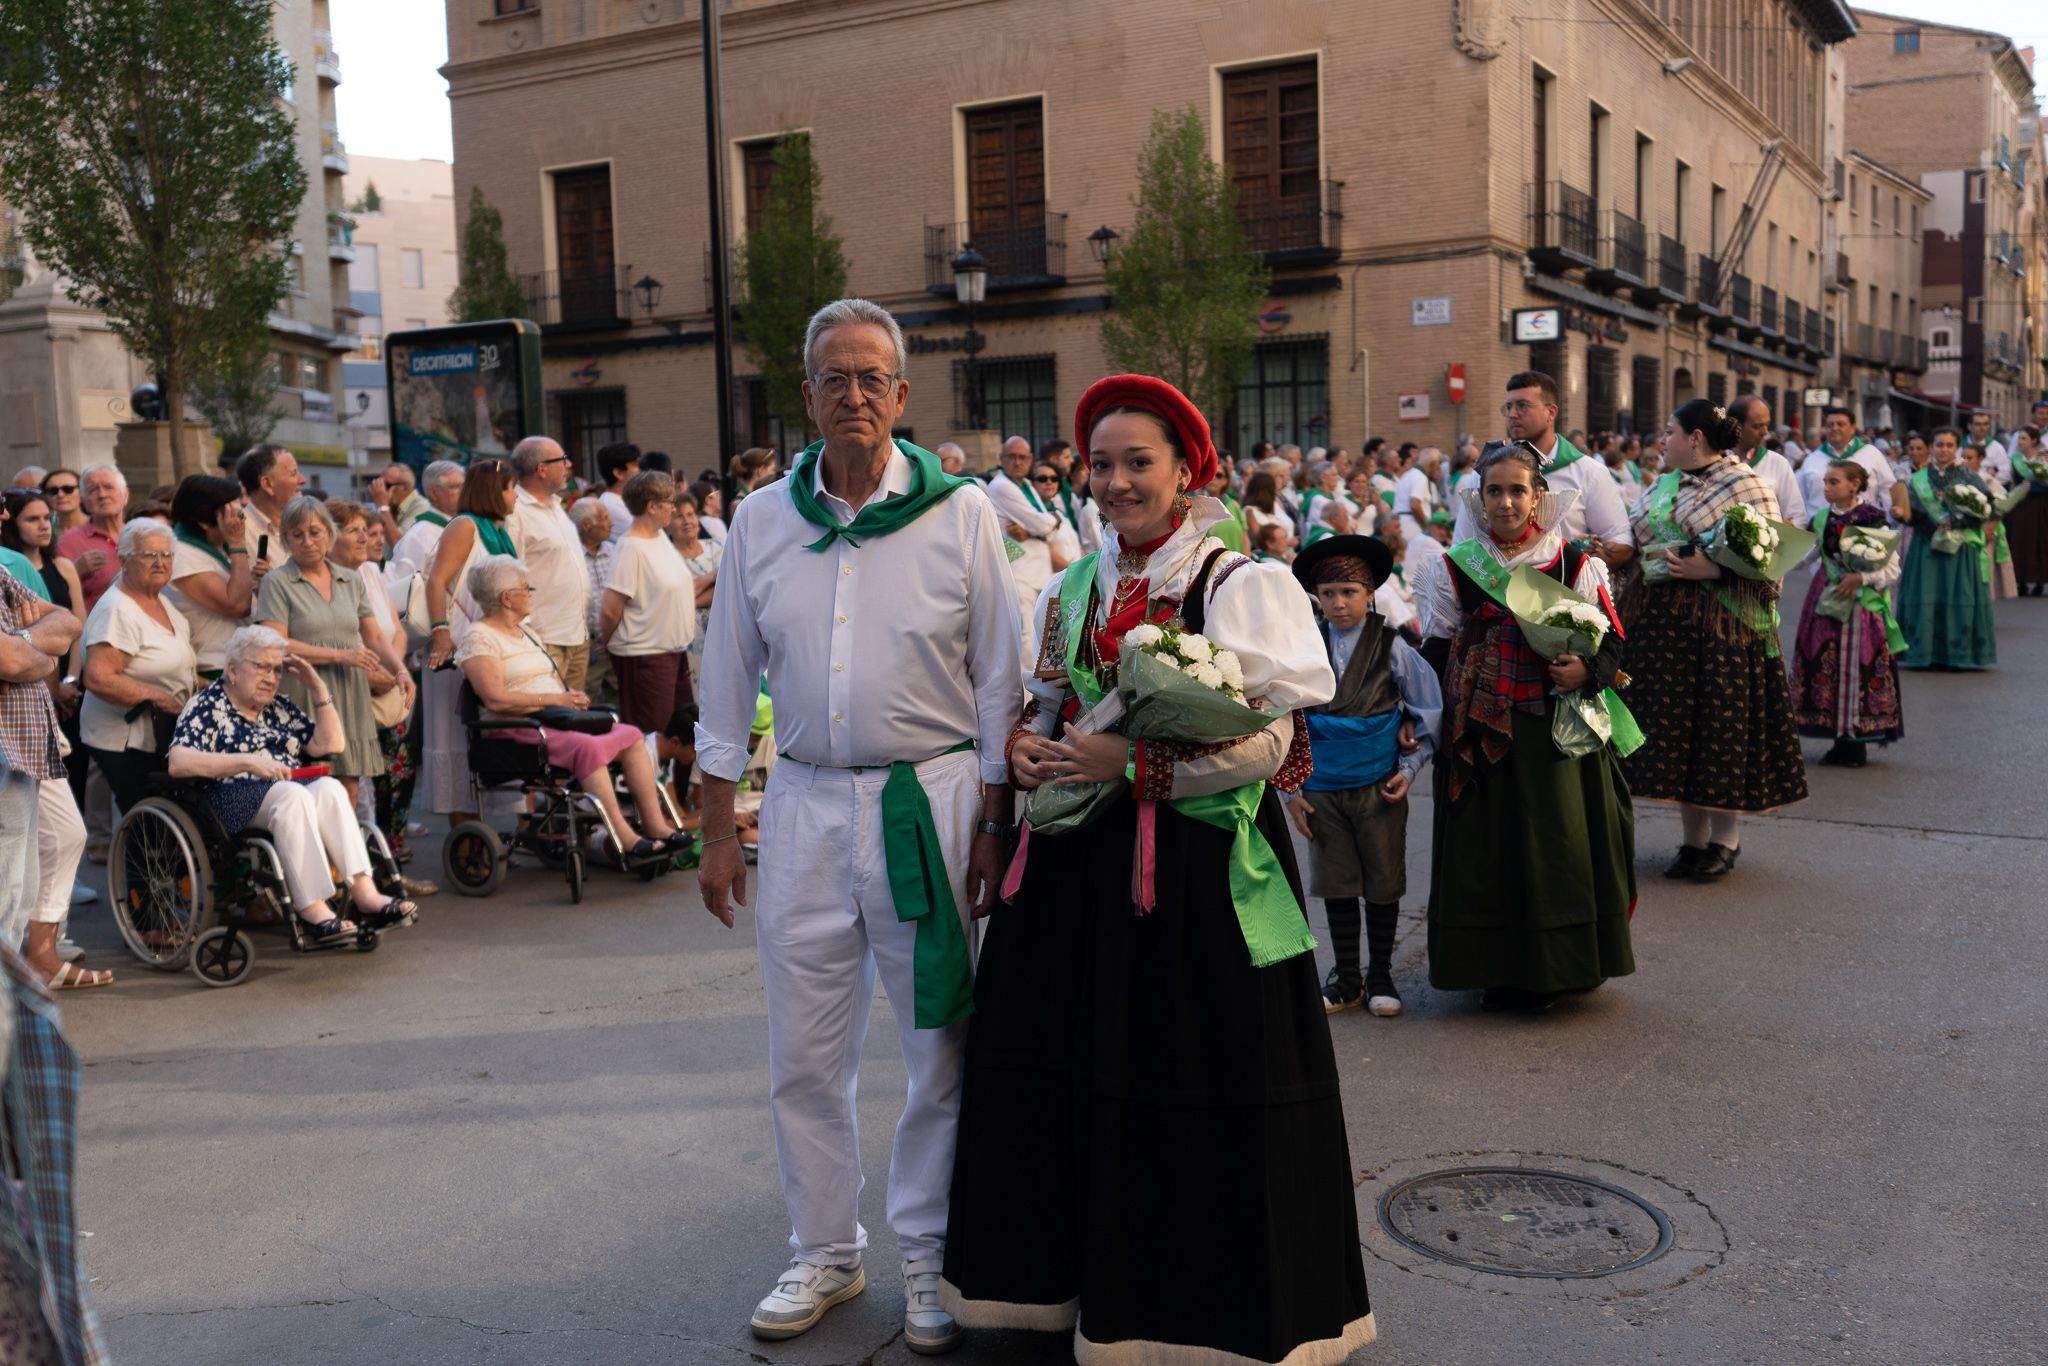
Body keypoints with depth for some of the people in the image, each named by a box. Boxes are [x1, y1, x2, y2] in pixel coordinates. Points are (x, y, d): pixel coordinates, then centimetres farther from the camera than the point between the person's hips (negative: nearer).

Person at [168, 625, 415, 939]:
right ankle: (312, 909, -43)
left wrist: (318, 688, 14)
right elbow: (178, 763, -12)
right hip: (235, 802, -5)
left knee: (329, 788, -27)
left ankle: (364, 892, -40)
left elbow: (331, 744, 20)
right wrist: (248, 761, -22)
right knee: (292, 794, -35)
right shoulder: (207, 705, 6)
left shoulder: (279, 707, 25)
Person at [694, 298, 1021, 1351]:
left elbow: (998, 682, 1)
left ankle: (929, 1255, 24)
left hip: (932, 800, -2)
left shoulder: (962, 513, -2)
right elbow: (727, 682, 11)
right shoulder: (760, 521, 6)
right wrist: (717, 830, 8)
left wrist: (994, 826, -3)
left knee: (939, 1044, 6)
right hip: (804, 805, 3)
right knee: (804, 1051, 9)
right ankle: (825, 1252, 27)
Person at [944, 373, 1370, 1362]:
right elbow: (1039, 707, 21)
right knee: (1064, 1069, 7)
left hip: (1199, 864, -5)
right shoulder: (1070, 592, 13)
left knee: (1193, 1078, -1)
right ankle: (1077, 1277, 25)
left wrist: (1133, 761, -20)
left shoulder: (1238, 586, -5)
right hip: (1076, 862, 5)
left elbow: (1270, 741, -13)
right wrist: (1024, 747, -2)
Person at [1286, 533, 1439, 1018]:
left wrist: (1409, 769, -4)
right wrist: (1292, 789, 1)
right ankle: (1345, 979, 20)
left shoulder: (1392, 646, -3)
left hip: (1379, 789, -1)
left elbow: (1429, 709, 4)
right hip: (1322, 790, 1)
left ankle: (1380, 976, 21)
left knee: (1383, 886, 7)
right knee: (1336, 886, 8)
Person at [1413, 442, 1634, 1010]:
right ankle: (1496, 972, 15)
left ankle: (1555, 971, 16)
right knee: (1486, 846, 3)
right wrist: (1430, 718, 1)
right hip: (1481, 729, 1)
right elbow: (1436, 650, 10)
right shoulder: (1454, 566, 5)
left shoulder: (1575, 564, 3)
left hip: (1556, 727, -1)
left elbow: (1611, 639, 5)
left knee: (1558, 845, 1)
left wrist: (1587, 672, -15)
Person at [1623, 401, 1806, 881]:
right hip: (1666, 625, 6)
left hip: (1723, 626, -6)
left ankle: (1726, 839, 12)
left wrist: (1712, 568, -23)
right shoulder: (1663, 486, 16)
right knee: (1675, 729, 6)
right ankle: (1693, 838, 16)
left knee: (1722, 728, -1)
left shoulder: (1744, 485, -6)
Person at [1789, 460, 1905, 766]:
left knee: (1857, 669, -2)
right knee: (1826, 669, 2)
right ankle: (1840, 741, 13)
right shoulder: (1821, 520, 8)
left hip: (1862, 606, -4)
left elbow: (1892, 570, -5)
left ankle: (1857, 743, 8)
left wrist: (1860, 577, -17)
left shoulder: (1873, 521, -6)